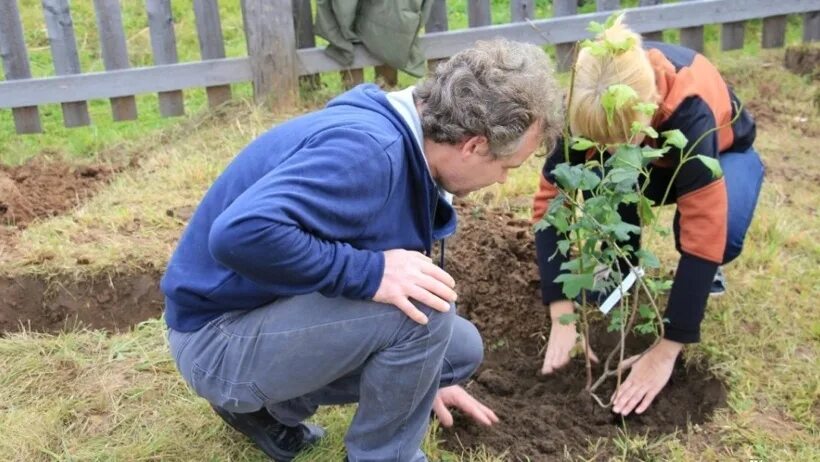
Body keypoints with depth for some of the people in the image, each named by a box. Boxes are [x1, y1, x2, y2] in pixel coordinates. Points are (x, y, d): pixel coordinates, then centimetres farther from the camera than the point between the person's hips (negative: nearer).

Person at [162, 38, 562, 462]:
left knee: (461, 347, 10)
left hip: (282, 311, 9)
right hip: (220, 338, -9)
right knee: (420, 311, -26)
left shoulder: (409, 145, 3)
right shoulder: (367, 148, -27)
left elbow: (402, 268, 17)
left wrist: (427, 378, 24)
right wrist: (371, 272, -33)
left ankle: (271, 405, 17)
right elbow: (240, 235, -40)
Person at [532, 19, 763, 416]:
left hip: (723, 153, -2)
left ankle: (702, 274, 0)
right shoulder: (591, 106, -33)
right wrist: (562, 316, -37)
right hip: (650, 157, 3)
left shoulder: (691, 110, -42)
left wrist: (665, 350, -44)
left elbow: (704, 231, -44)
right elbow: (552, 197, -29)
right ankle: (621, 263, -2)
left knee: (722, 234, -36)